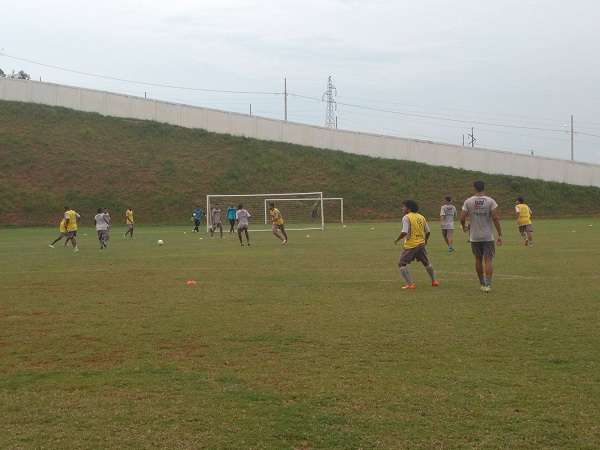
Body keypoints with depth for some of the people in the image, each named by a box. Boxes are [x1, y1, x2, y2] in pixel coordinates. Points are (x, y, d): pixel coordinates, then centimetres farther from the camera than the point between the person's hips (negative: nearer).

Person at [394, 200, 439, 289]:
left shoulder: (406, 217, -11)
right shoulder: (421, 217, 9)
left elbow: (404, 232, -20)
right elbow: (428, 231, 12)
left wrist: (397, 240, -5)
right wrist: (425, 240, 30)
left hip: (410, 245, -7)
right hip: (421, 244, 7)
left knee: (402, 264, 2)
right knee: (426, 263, 24)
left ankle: (410, 284, -8)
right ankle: (434, 280, 36)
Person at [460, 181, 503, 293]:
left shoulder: (468, 201, -2)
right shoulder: (490, 201, -5)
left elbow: (462, 218, -4)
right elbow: (495, 218, -11)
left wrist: (464, 227, 18)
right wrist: (500, 235, -6)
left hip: (474, 237, 2)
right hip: (488, 237, -1)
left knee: (478, 259, 14)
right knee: (488, 260, 1)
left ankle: (482, 284, 22)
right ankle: (488, 284, -9)